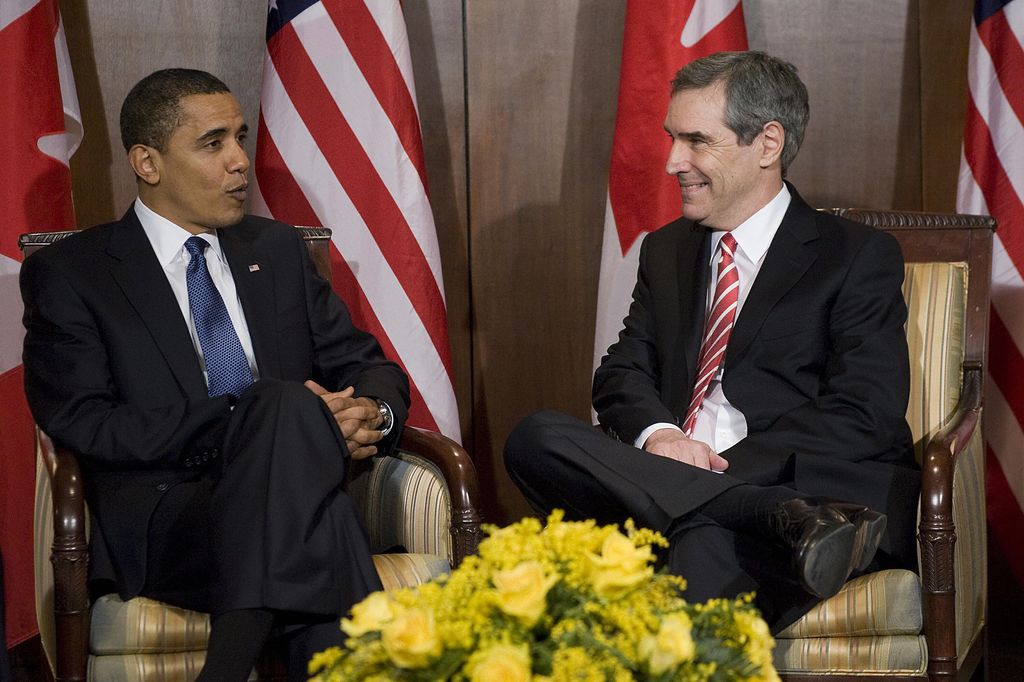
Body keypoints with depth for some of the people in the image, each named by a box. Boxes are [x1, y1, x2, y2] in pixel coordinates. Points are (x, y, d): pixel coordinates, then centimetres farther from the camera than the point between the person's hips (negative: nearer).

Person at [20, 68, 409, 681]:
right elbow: (83, 425, -6)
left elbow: (369, 368, 23)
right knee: (289, 407, -33)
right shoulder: (69, 274, 7)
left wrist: (372, 413, -5)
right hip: (159, 525, -3)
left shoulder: (278, 250, 22)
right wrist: (291, 422, -14)